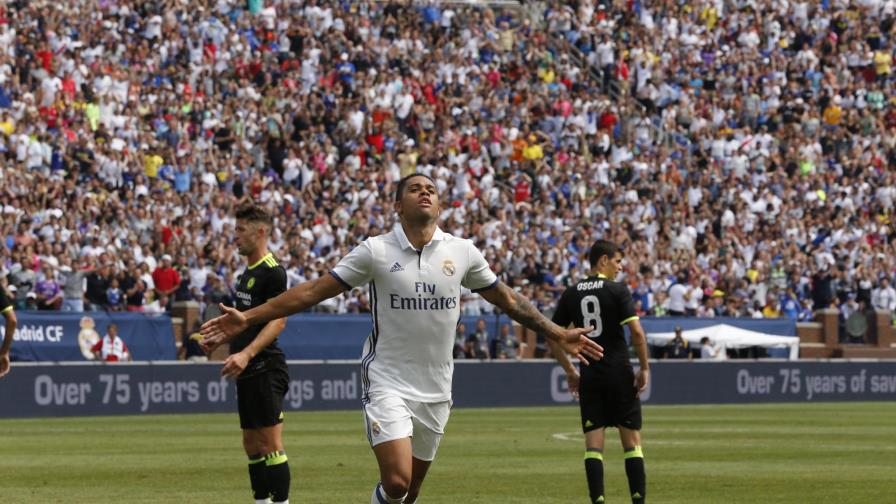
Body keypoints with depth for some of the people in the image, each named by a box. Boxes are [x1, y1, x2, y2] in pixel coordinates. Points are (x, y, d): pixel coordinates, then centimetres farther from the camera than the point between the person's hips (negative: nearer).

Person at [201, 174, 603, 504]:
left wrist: (558, 335, 15)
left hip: (435, 388, 4)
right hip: (387, 383, -4)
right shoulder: (375, 251, -6)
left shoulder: (462, 253, 2)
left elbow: (507, 300, 15)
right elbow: (312, 292, -5)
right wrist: (248, 318, -11)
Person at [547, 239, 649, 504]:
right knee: (632, 441, 5)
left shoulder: (570, 294, 7)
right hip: (620, 375, -3)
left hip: (589, 378, 3)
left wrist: (570, 371, 17)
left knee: (593, 444, 2)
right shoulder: (617, 290, -7)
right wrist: (644, 368, -5)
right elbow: (636, 332, -14)